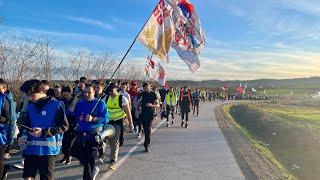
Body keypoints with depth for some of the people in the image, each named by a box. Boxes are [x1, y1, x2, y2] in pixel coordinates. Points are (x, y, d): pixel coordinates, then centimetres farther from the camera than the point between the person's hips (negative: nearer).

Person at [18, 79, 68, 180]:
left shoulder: (56, 104, -9)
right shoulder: (30, 106, 10)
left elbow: (64, 126, -10)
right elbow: (26, 124, 20)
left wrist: (44, 132, -18)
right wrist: (22, 136, 0)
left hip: (48, 149, -5)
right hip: (31, 148, 5)